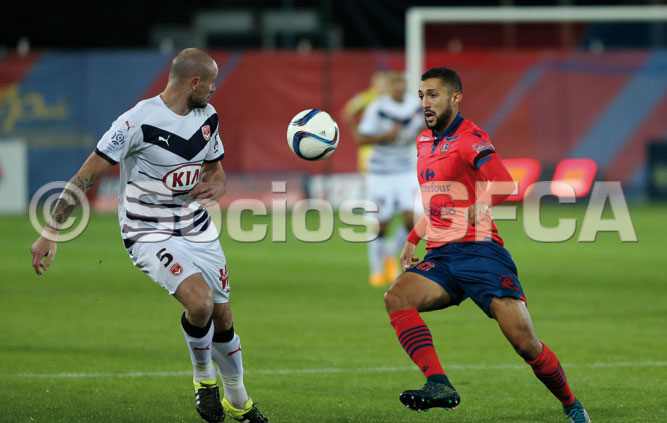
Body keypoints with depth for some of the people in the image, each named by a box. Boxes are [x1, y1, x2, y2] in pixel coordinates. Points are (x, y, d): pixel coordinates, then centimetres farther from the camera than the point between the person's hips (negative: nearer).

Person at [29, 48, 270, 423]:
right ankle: (203, 376, 0)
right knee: (200, 301, -28)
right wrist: (50, 233, -20)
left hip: (197, 230, 7)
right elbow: (86, 177, -17)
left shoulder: (207, 116, 2)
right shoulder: (140, 121, -20)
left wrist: (216, 186, -7)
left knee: (222, 316, 11)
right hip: (150, 235, -7)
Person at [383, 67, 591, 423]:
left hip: (479, 251, -7)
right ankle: (439, 384, -34)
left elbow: (503, 184, -23)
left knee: (525, 343, -14)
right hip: (439, 257, 7)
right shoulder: (424, 142, 18)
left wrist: (474, 212, -33)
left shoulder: (469, 139, -7)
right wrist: (413, 239, 25)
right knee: (396, 297, -24)